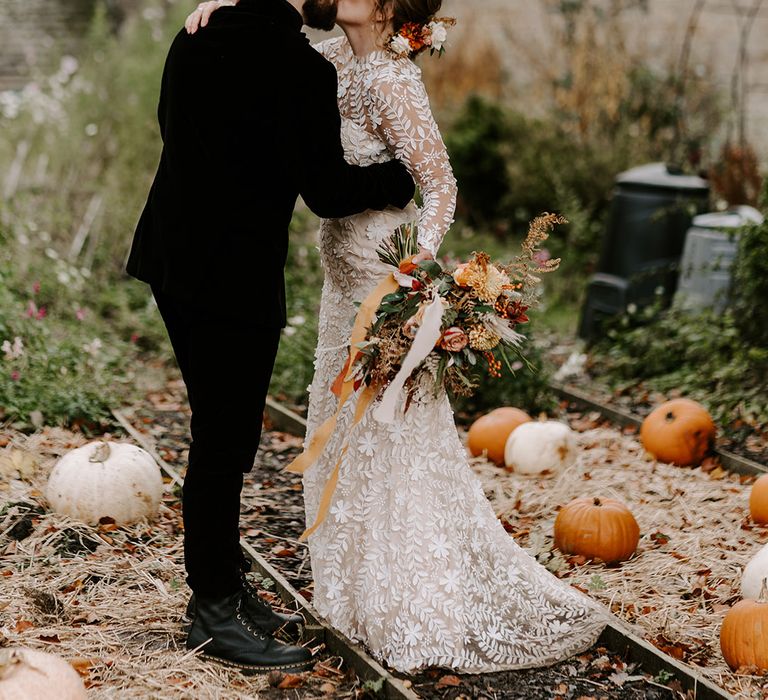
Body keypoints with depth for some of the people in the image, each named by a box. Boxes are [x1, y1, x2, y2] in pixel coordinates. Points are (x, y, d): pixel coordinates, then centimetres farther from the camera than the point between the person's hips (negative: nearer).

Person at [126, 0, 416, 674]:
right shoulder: (303, 69, -18)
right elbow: (328, 191, -15)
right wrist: (405, 176, 1)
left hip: (174, 263, 9)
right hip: (235, 281, -9)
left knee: (221, 435, 19)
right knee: (224, 444, 3)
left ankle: (223, 587, 31)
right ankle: (216, 615, 16)